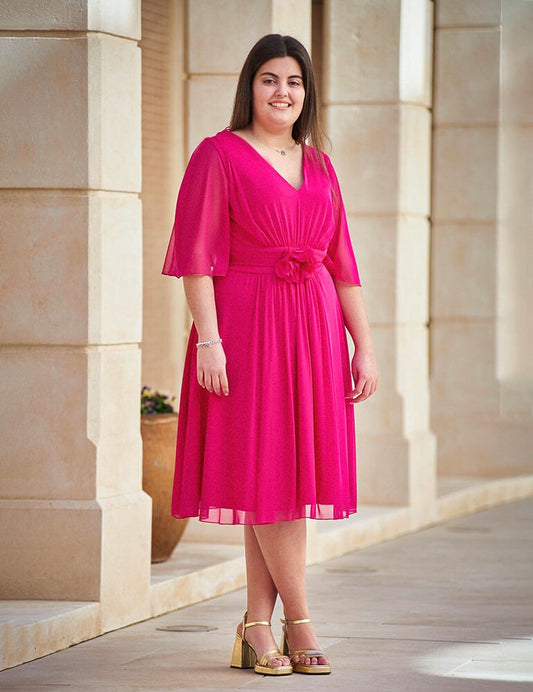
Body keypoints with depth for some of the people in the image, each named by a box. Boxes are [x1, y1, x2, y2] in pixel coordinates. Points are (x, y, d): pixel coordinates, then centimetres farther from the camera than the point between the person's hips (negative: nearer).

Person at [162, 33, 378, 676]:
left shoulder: (319, 165, 16)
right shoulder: (219, 155, -1)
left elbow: (343, 263, 16)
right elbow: (197, 255, -8)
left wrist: (365, 346, 9)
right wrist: (208, 339, -17)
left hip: (314, 333, 5)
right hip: (248, 330, -5)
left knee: (293, 476, 3)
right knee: (266, 475, -5)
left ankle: (256, 631, 7)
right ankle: (299, 624, 3)